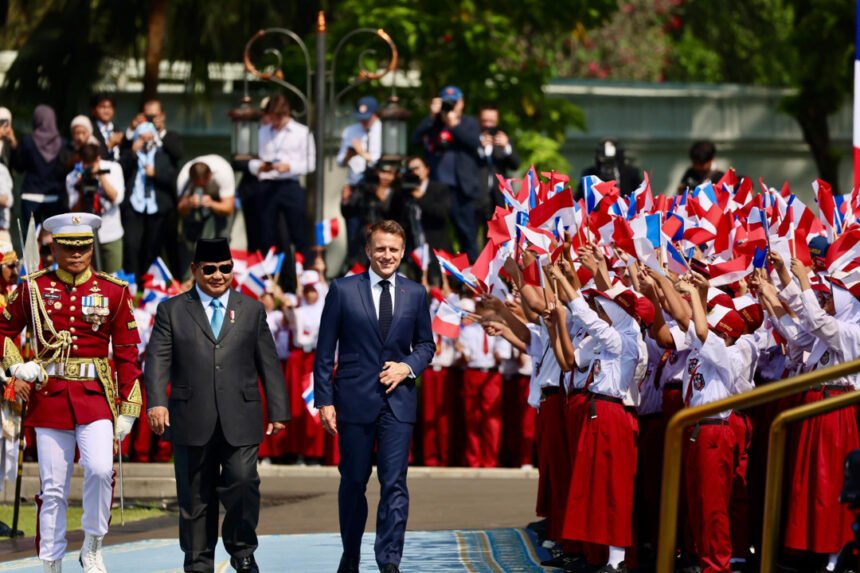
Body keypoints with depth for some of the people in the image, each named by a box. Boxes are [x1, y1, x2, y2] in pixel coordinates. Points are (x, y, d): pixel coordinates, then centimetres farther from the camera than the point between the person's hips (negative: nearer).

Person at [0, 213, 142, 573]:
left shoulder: (114, 292, 3)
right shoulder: (35, 288, 4)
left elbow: (127, 353, 5)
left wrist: (127, 408, 2)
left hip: (96, 395, -1)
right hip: (49, 395, 1)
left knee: (100, 469, -21)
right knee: (53, 487, 2)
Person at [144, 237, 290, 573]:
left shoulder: (251, 310, 14)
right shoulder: (172, 311, 8)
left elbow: (269, 363, 13)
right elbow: (158, 360, -1)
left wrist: (278, 411, 8)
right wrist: (156, 402, -16)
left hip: (240, 421, 0)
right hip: (192, 422, 0)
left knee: (242, 482, -13)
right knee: (195, 497, 3)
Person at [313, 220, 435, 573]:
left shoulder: (415, 294, 7)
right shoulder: (343, 290, 0)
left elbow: (426, 344, 15)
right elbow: (325, 351, 0)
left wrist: (408, 367, -6)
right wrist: (324, 400, -6)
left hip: (398, 400, 1)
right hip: (354, 399, -1)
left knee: (394, 483, -8)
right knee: (353, 482, 9)